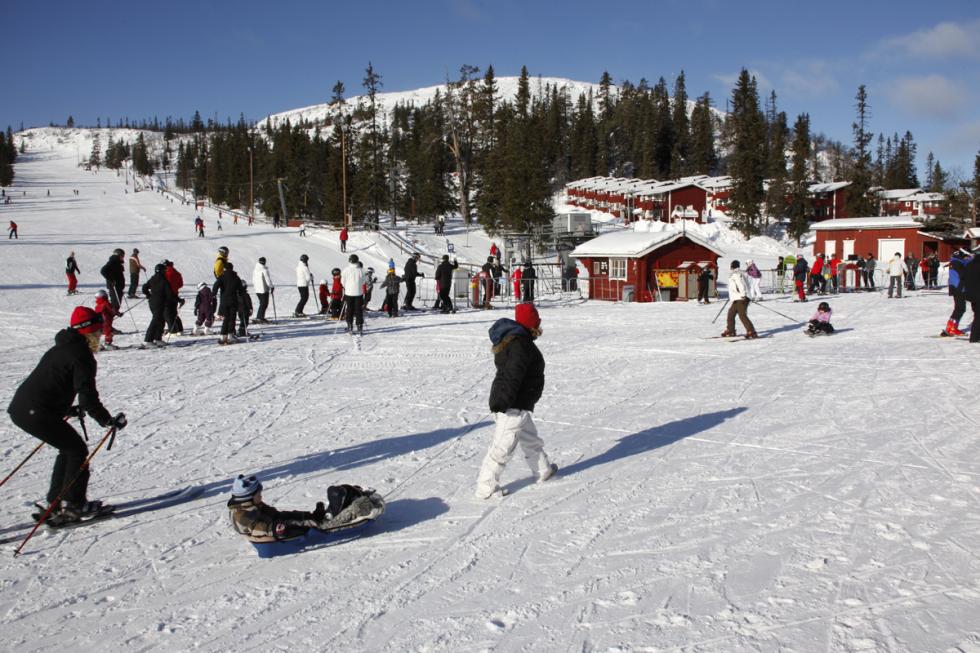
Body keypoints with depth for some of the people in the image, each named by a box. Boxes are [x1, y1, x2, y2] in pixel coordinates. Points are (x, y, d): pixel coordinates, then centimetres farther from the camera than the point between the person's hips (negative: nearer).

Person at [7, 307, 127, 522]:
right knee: (77, 451, 4)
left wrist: (70, 410, 38)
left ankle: (56, 501, 25)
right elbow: (88, 397, -16)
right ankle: (73, 506, 6)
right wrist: (108, 421, -6)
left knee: (69, 448, 21)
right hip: (37, 414, -9)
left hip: (19, 408, 9)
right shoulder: (82, 356, -10)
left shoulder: (60, 349, 20)